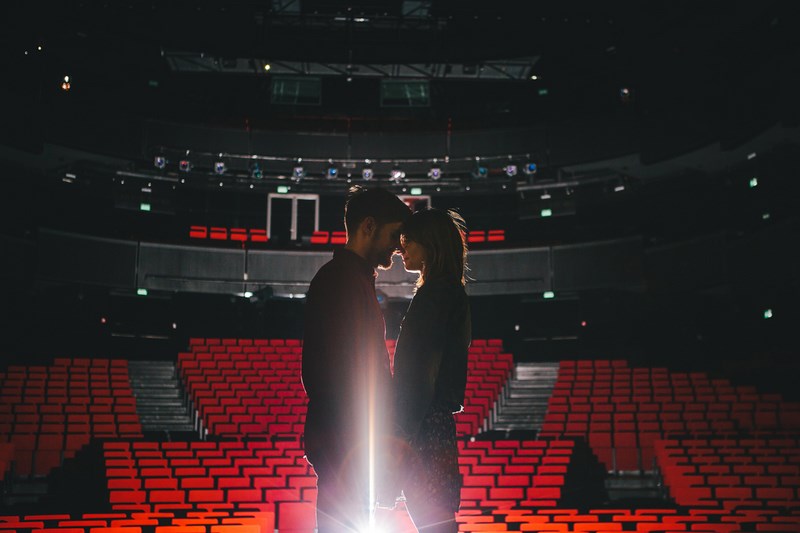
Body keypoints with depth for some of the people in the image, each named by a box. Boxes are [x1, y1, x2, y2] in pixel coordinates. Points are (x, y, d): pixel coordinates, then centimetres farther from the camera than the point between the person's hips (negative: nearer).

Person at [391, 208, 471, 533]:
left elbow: (420, 374, -20)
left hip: (424, 429, -10)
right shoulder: (451, 293, 16)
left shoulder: (434, 295, -15)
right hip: (438, 424, 10)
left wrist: (401, 437, -18)